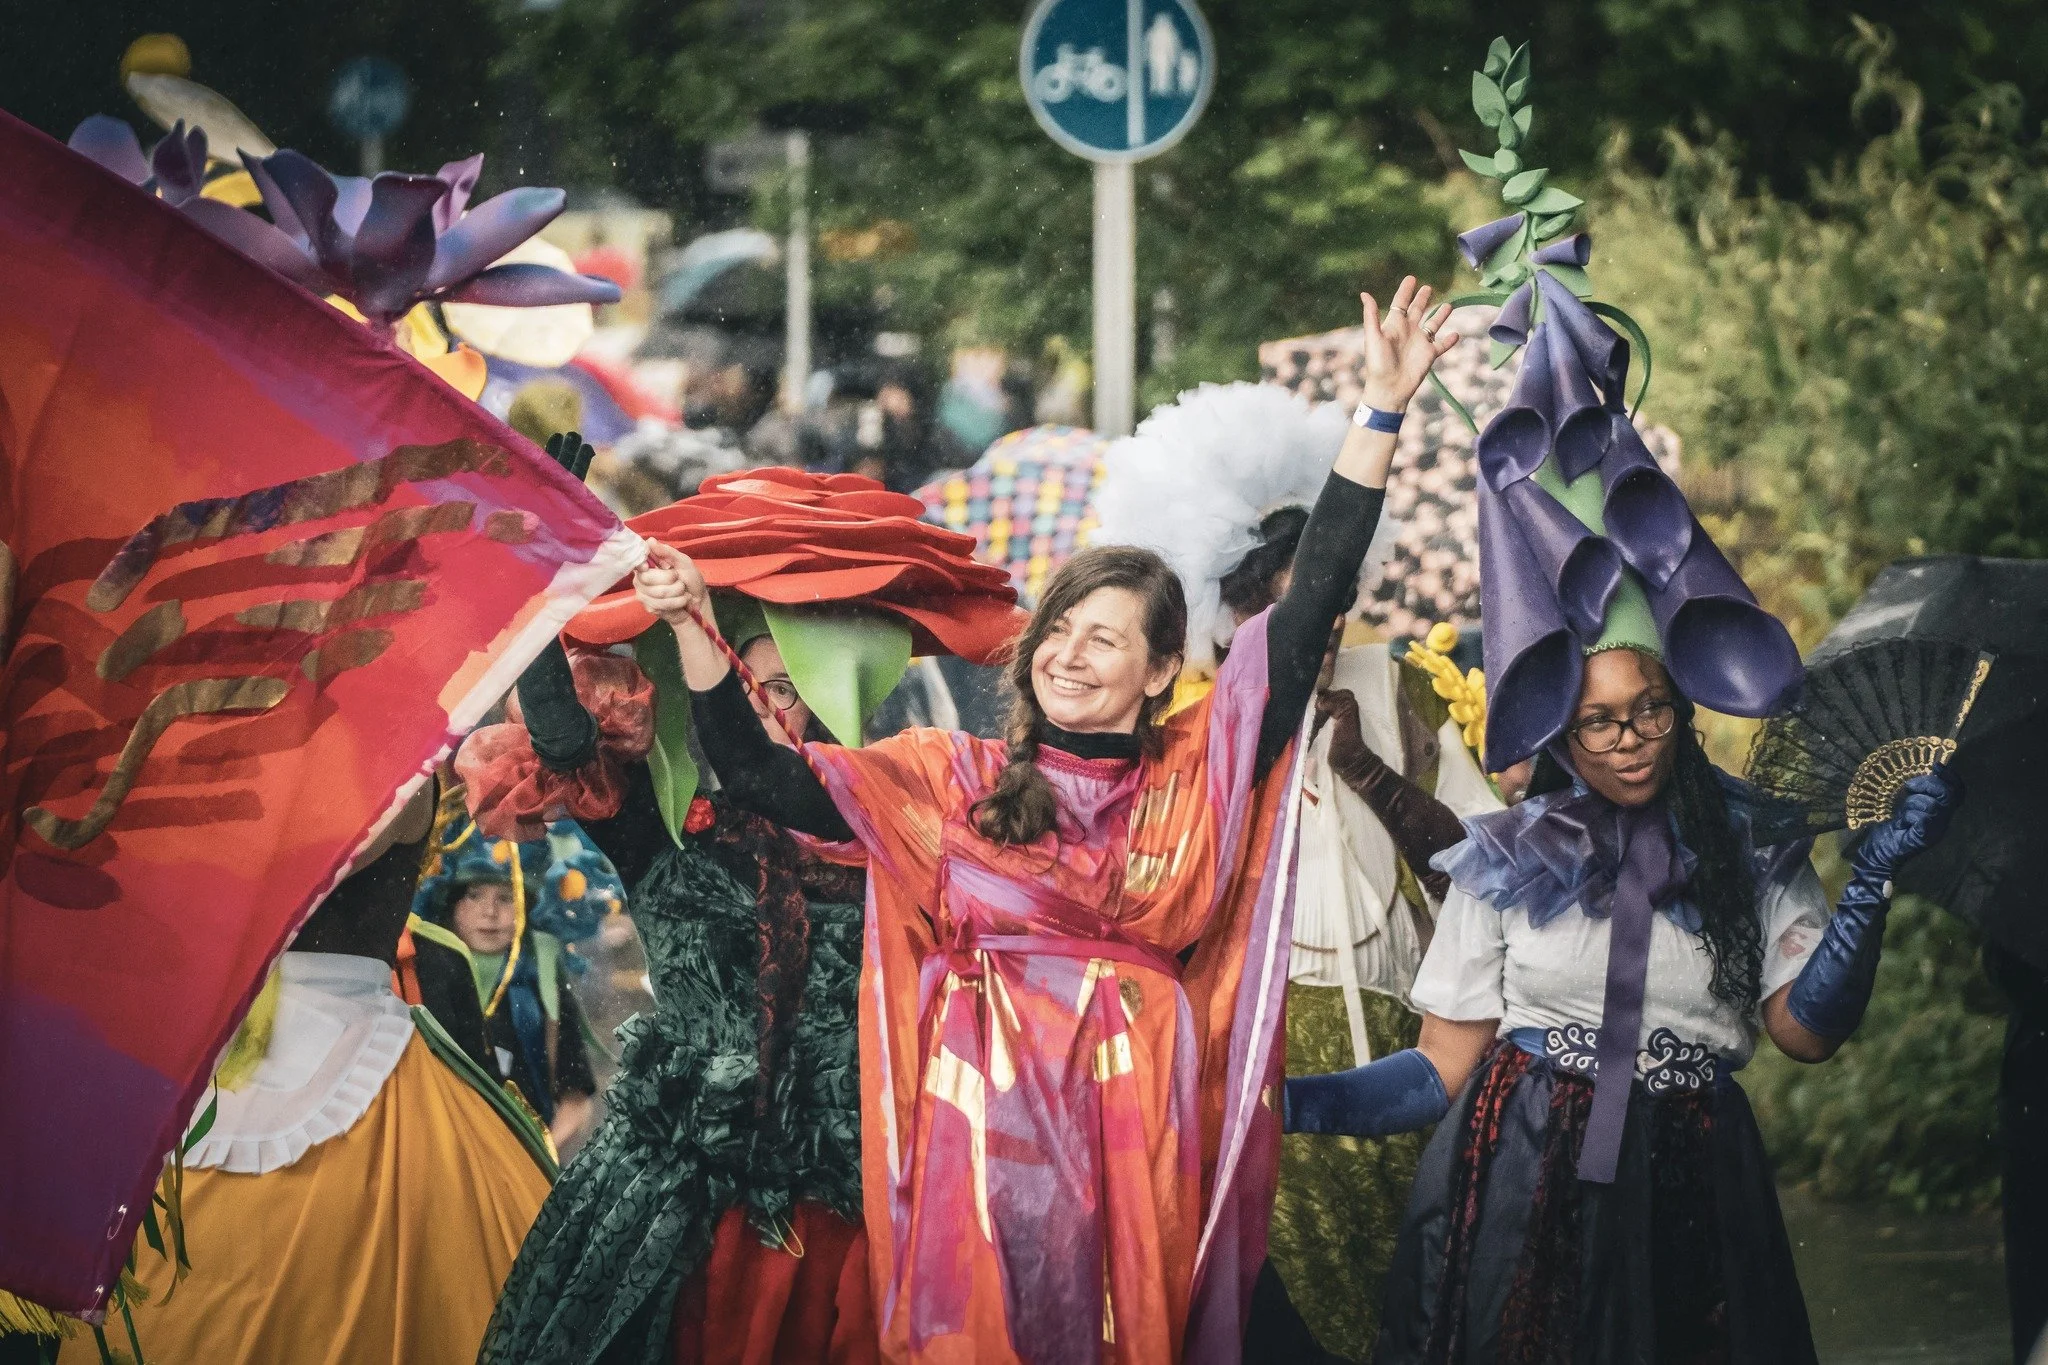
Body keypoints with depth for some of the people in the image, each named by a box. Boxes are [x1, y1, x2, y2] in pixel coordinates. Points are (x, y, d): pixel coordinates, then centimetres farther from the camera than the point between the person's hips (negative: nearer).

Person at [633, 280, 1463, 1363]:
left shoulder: (1202, 773, 7)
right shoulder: (953, 778, 9)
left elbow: (1312, 604, 2)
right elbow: (760, 775, 6)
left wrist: (1383, 408, -2)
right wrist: (691, 628, -5)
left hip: (1136, 1139, 0)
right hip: (983, 1130, 0)